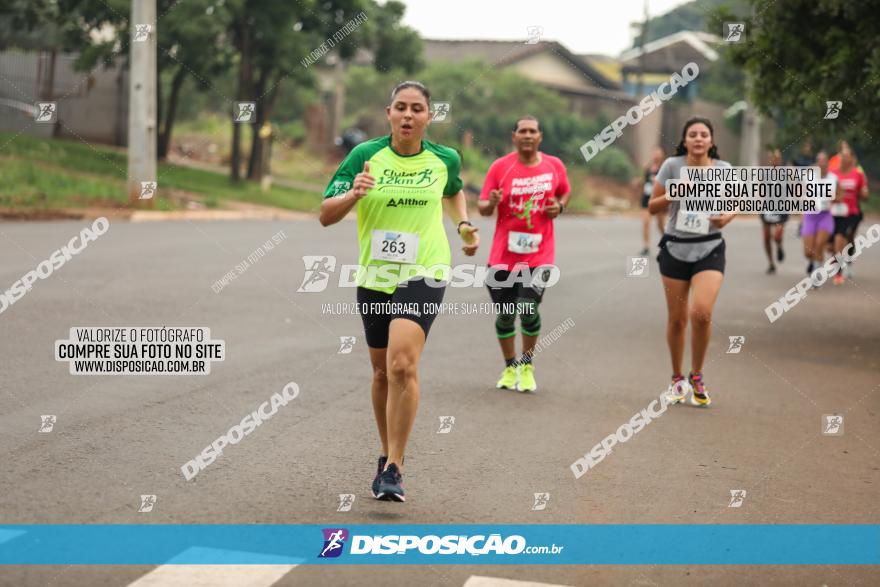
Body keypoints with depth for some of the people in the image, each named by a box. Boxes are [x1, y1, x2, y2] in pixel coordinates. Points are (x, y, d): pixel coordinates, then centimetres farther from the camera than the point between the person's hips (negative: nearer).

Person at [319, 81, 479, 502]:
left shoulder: (445, 159, 0)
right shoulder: (365, 155, -5)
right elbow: (325, 216, -9)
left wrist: (463, 224, 9)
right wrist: (353, 194, -27)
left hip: (423, 275, -2)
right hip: (374, 276, 2)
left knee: (402, 365, -21)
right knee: (382, 371, 14)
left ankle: (393, 468, -15)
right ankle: (388, 452, 35)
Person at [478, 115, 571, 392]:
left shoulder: (554, 166, 2)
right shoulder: (500, 167, -3)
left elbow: (565, 193, 20)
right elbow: (483, 207, -1)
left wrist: (559, 206, -1)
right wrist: (491, 202, -24)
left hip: (539, 254, 0)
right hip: (503, 254, 1)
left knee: (528, 309, -14)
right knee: (505, 315, 8)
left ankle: (527, 365, 10)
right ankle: (510, 367, 29)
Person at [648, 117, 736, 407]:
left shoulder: (723, 168, 0)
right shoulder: (672, 165, -4)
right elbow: (652, 206, 1)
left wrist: (727, 216, -10)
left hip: (709, 249, 0)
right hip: (675, 248, 0)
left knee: (701, 312, -18)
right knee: (677, 318, 5)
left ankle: (696, 377, 2)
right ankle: (677, 379, 25)